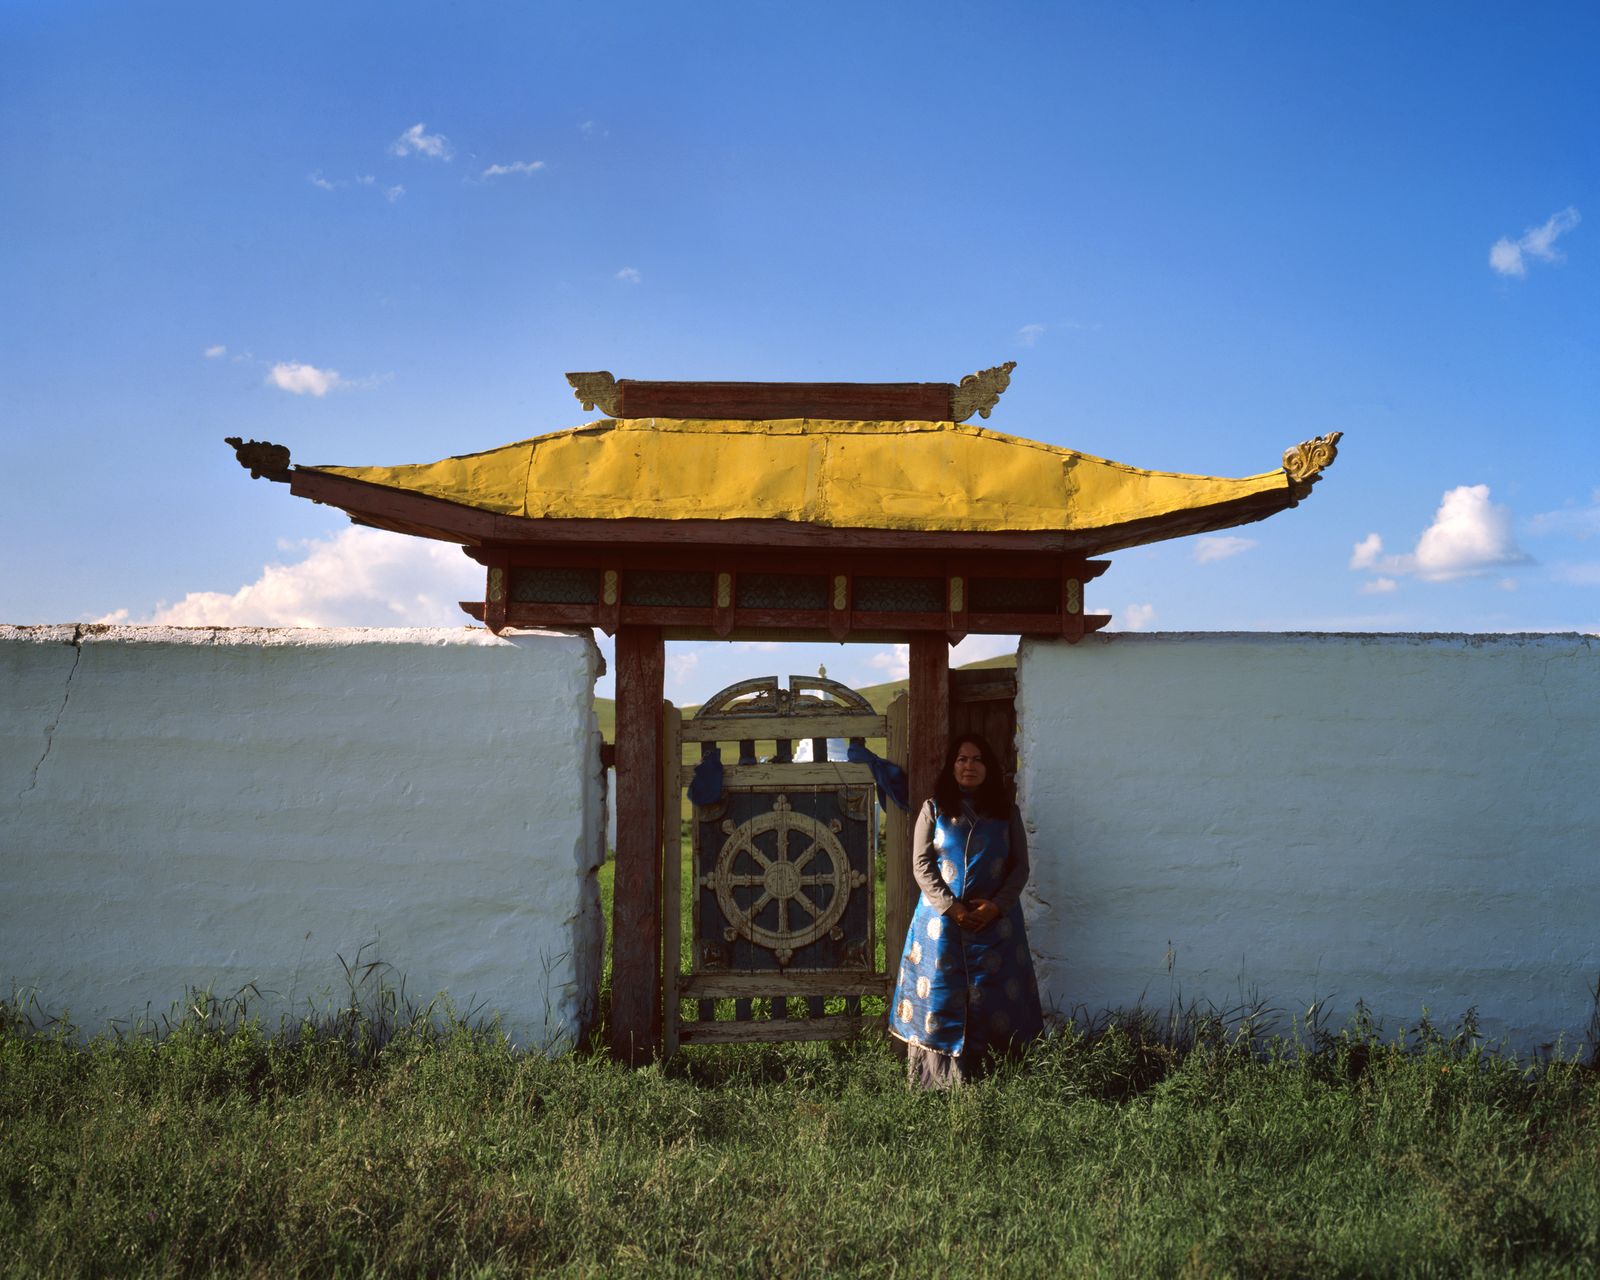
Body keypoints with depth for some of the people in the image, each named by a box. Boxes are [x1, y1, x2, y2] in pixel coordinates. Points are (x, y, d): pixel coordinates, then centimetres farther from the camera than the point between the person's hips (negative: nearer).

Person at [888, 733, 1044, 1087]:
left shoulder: (1006, 812, 9)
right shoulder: (934, 809, 5)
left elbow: (1020, 867, 6)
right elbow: (921, 865, -1)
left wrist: (996, 906, -9)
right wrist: (952, 908, -12)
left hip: (994, 920, 1)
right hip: (941, 921, -1)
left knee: (991, 1002, 0)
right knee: (939, 996, -1)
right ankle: (936, 1081, 5)